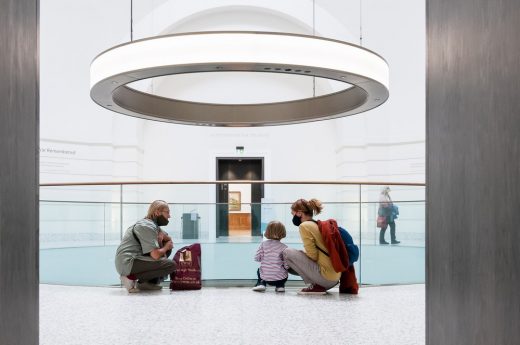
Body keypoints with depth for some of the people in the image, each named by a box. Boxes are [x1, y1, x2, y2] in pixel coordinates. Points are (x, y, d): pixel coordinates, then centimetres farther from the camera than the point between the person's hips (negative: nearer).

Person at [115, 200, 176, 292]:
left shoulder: (153, 224, 15)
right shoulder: (147, 226, -15)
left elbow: (169, 239, 23)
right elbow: (155, 255, -22)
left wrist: (162, 235, 0)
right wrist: (166, 247, -1)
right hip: (128, 263, -10)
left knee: (167, 250, 15)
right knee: (171, 265, -17)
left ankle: (150, 281, 5)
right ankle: (132, 278, -11)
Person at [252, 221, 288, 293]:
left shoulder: (263, 244, -3)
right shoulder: (283, 247, -8)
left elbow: (257, 258, -2)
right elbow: (286, 265, -12)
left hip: (265, 277, 1)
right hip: (279, 278, -1)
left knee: (259, 271, 36)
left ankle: (261, 283, 11)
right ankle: (280, 285, 11)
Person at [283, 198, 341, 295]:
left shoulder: (305, 226, -11)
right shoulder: (318, 224, 15)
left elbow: (312, 255, -13)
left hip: (326, 278, -9)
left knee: (287, 253, -6)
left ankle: (315, 286, -5)